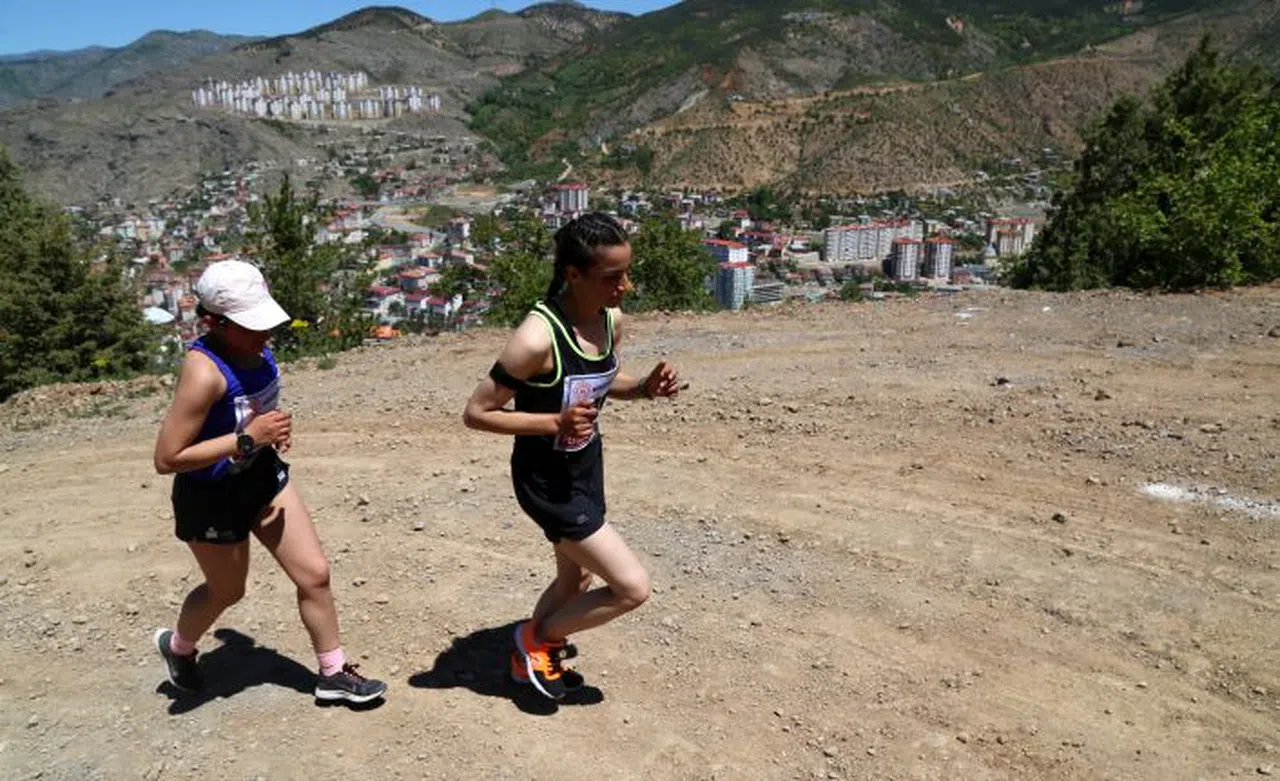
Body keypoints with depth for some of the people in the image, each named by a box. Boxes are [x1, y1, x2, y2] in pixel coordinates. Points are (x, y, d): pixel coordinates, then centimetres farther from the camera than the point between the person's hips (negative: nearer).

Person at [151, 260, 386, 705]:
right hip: (212, 496, -6)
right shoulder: (204, 371, -31)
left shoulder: (253, 349, -8)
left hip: (263, 475, 7)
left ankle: (333, 673, 26)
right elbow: (167, 459, -29)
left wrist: (273, 429, -1)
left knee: (315, 573, 8)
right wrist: (247, 438, -30)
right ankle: (177, 647, 54)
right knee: (227, 590, 19)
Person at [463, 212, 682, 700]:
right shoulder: (537, 338, -30)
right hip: (546, 479, -8)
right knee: (632, 588, -4)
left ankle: (531, 659, 52)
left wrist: (644, 388, -7)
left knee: (576, 580, 25)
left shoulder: (612, 322, -7)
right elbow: (476, 413, -21)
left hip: (586, 467, 8)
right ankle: (536, 638, 21)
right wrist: (554, 422, -31)